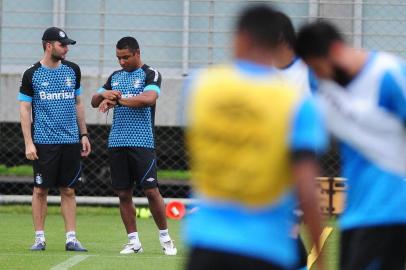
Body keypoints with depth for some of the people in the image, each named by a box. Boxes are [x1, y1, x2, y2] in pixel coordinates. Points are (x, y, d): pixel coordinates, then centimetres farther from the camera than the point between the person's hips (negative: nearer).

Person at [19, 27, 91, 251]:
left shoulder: (72, 70, 9)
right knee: (41, 190, -1)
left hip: (71, 141, 3)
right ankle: (39, 237, 6)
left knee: (68, 190, 4)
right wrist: (28, 143, -9)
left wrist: (83, 134, 13)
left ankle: (71, 238, 5)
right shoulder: (32, 74, -2)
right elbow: (25, 109, -1)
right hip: (44, 142, -3)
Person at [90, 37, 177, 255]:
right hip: (117, 142, 5)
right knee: (123, 194, 4)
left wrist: (117, 99, -16)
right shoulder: (115, 77, 17)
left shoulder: (150, 74, -1)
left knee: (151, 190, -8)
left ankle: (165, 238, 4)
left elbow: (149, 98, -19)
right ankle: (133, 241, 9)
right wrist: (104, 95, -7)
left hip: (142, 143, -5)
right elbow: (95, 101, 17)